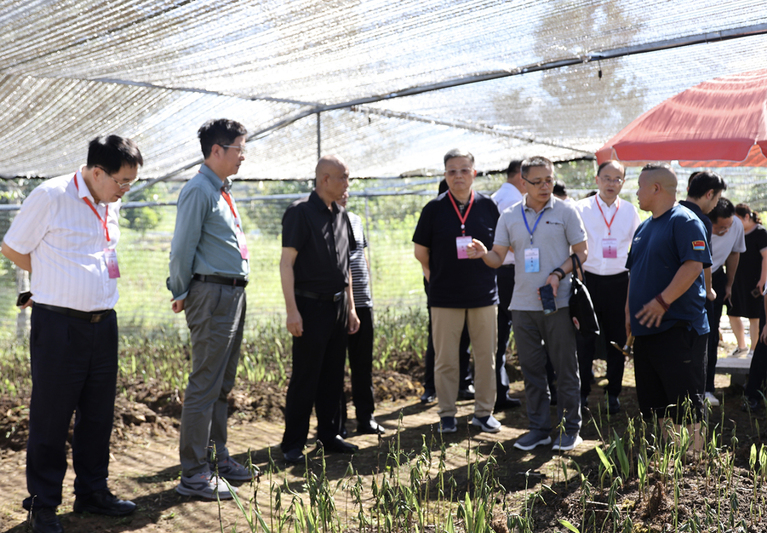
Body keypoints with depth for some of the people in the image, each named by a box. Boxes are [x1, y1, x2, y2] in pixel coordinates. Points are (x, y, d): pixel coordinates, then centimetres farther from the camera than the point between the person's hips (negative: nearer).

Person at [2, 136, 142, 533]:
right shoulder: (50, 196, -10)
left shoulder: (111, 205, 11)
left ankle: (92, 492, 27)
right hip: (58, 325, -6)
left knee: (98, 414, 13)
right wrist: (55, 284, 7)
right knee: (50, 417, 2)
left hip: (103, 322, 7)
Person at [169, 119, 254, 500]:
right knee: (205, 386, -6)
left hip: (234, 294, 9)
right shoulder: (198, 191, -12)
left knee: (223, 384, 16)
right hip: (212, 294, -9)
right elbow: (182, 248, -12)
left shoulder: (223, 192, 17)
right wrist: (182, 294, -3)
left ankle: (218, 458, 28)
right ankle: (194, 475, 1)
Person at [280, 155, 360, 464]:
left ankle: (329, 436, 23)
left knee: (333, 377, 12)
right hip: (311, 306, -7)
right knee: (304, 378, -3)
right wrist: (292, 310, -19)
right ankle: (293, 444, 7)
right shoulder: (300, 212, -9)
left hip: (338, 306, 7)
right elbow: (287, 263, -13)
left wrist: (351, 308, 16)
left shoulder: (341, 216, 14)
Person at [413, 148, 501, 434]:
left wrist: (484, 275, 11)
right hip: (445, 298, -1)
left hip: (483, 294, 2)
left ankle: (484, 412, 20)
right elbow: (421, 252, 6)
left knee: (485, 356, 7)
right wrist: (437, 278, 6)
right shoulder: (434, 208, -1)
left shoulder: (488, 206, 3)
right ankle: (447, 414, 17)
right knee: (445, 359, 4)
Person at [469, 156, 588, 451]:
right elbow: (498, 258, 7)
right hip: (522, 304, 3)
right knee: (532, 370, 9)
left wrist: (558, 274, -14)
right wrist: (483, 253, -15)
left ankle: (571, 428, 15)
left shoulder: (565, 211, 0)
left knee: (565, 369, 3)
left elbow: (582, 252, 1)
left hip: (558, 303, -3)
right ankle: (539, 428, 20)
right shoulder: (510, 216, 8)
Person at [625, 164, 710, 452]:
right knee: (653, 400, 13)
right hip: (646, 328, 9)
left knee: (685, 400, -4)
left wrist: (662, 301, -23)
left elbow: (694, 265, -21)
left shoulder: (684, 221, -11)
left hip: (678, 327, -9)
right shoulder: (644, 228, 17)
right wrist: (630, 309, 16)